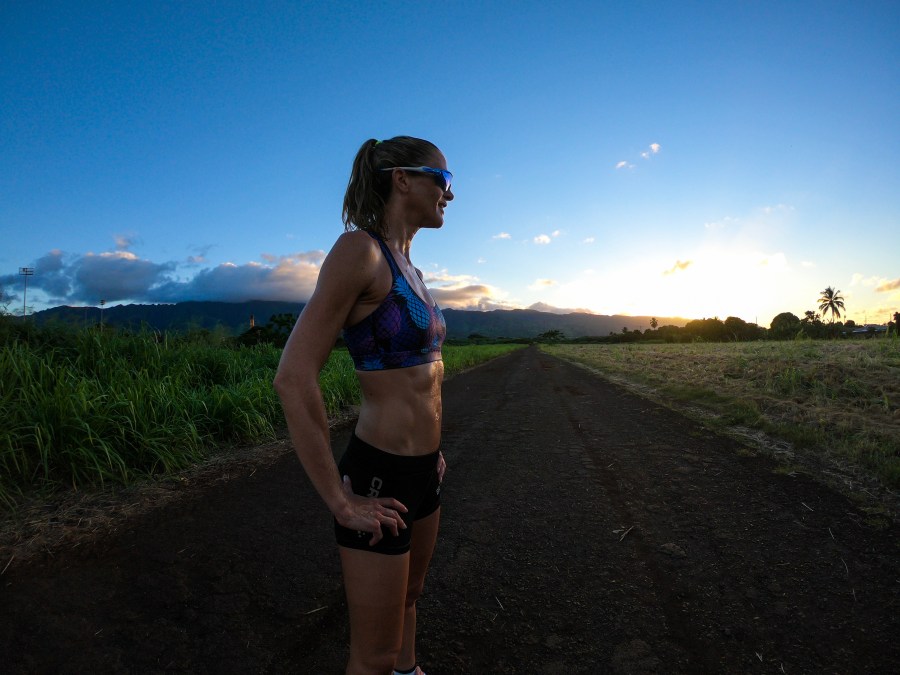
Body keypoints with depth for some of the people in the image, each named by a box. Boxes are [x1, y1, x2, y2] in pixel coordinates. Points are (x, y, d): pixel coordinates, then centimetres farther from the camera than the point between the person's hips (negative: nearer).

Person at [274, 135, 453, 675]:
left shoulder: (409, 268, 9)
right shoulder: (359, 249, -18)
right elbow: (294, 379, -25)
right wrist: (341, 502, -19)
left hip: (423, 469, 9)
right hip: (380, 479, -8)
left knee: (408, 600, 31)